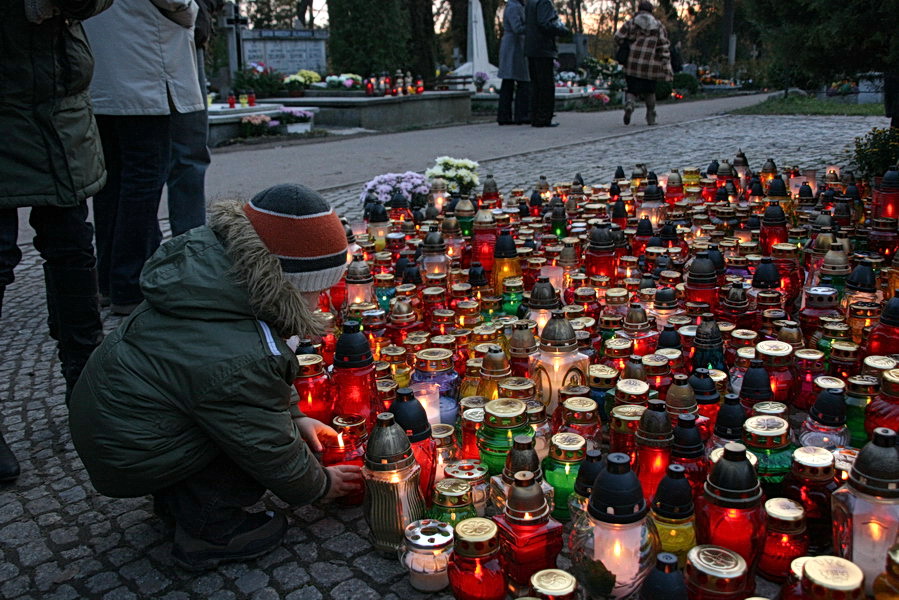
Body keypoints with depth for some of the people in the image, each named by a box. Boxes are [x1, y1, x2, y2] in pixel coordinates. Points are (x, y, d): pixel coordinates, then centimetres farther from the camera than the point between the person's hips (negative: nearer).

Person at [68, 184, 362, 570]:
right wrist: (321, 485, 3)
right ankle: (204, 531, 3)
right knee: (265, 442, -11)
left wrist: (294, 416, 13)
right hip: (127, 458, -8)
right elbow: (275, 456, -17)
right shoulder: (240, 363, -34)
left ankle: (175, 497, 22)